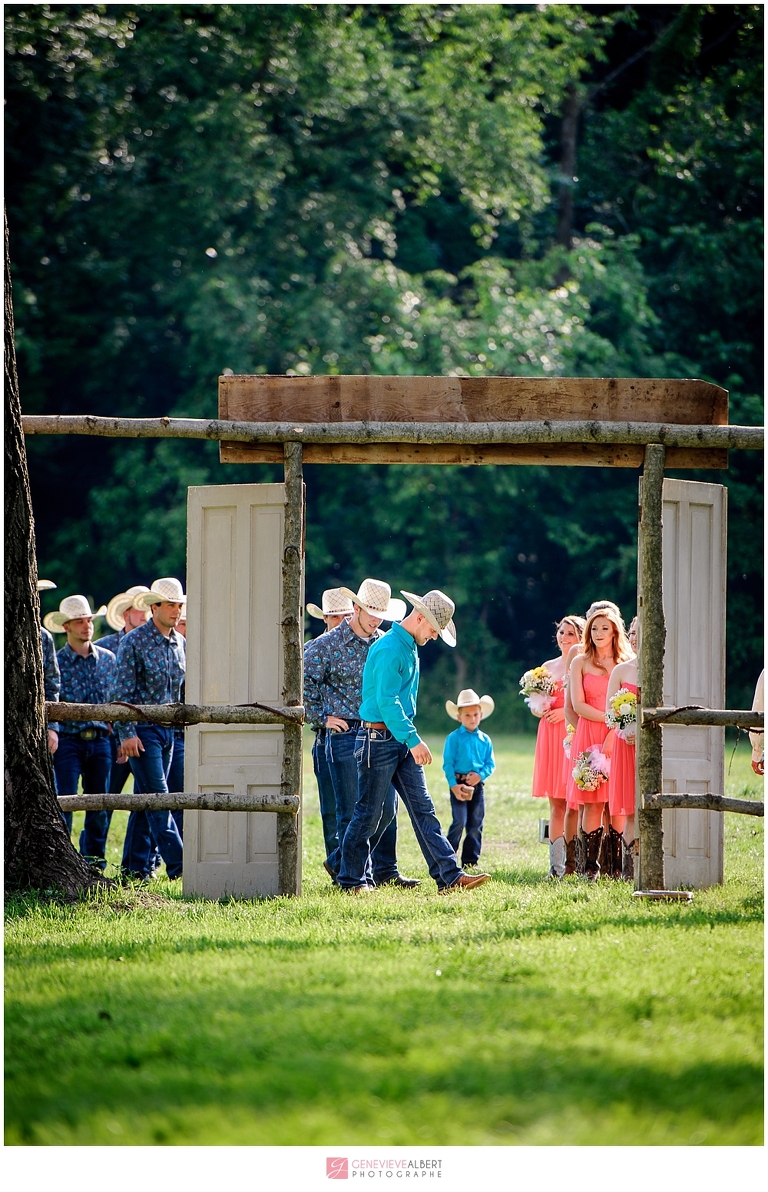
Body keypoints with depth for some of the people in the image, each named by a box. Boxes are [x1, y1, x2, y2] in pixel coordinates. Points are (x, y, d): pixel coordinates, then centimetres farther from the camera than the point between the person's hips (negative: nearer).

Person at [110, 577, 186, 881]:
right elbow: (121, 692, -11)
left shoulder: (179, 642, 10)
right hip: (142, 729, -7)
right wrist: (127, 733, -17)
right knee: (158, 797, -10)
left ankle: (135, 866, 13)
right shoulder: (134, 641, -9)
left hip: (167, 729, 7)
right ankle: (177, 864, -13)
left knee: (146, 798, 9)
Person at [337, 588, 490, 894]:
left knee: (423, 808, 2)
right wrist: (413, 740, -29)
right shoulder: (389, 649, -18)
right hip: (378, 739, -9)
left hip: (401, 740, 9)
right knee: (370, 812, -1)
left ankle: (449, 875, -3)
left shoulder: (410, 648, 13)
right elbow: (386, 701, -25)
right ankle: (352, 879, 9)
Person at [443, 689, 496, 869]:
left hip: (477, 785, 4)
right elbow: (448, 763, -5)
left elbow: (490, 763, 8)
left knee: (475, 824, 6)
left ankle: (470, 861, 14)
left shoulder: (485, 740, 9)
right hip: (459, 784, -4)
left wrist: (480, 775, -13)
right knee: (459, 822, -11)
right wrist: (453, 785, -15)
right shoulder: (454, 738, -2)